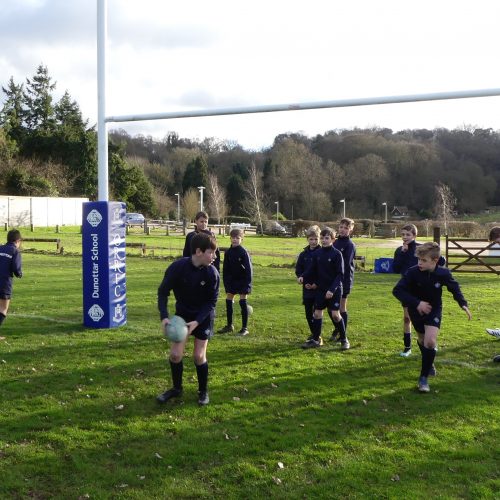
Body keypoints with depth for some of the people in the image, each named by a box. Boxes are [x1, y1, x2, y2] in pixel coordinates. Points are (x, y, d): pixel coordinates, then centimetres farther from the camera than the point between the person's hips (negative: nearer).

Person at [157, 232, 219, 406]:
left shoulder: (212, 273, -22)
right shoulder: (177, 267, -24)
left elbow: (211, 302, -14)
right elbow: (163, 292, -14)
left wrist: (197, 321, -25)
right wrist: (164, 317, -26)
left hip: (203, 316, -1)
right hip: (182, 313, 1)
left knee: (199, 355, -3)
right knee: (175, 353, -4)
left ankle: (203, 391, 19)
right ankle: (176, 388, 20)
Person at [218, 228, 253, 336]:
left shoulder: (243, 252, -12)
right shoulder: (228, 252, 2)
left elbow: (249, 270, -12)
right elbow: (225, 269, 8)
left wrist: (247, 284, -15)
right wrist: (226, 282, 4)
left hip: (242, 281, -5)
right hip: (231, 281, 5)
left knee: (243, 303, -2)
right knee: (228, 301, 7)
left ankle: (245, 328, 5)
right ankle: (229, 326, 20)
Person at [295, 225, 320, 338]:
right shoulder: (303, 254, 7)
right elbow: (298, 270, 9)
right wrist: (303, 281, -8)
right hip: (307, 288, 4)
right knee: (308, 313, 10)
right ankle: (313, 333, 26)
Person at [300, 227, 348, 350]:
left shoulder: (337, 254, -11)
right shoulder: (317, 253, 2)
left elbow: (340, 275, -12)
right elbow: (312, 270, 6)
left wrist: (332, 289, -21)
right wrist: (304, 278, -14)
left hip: (334, 290, -5)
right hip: (321, 289, 5)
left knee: (335, 314, -6)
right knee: (317, 313, 7)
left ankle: (344, 339, 10)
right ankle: (316, 339, 19)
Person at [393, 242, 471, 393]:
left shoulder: (443, 273, -21)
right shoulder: (413, 272, -26)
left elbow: (454, 288, 0)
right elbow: (397, 290, -26)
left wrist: (463, 304, -13)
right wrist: (416, 303, -35)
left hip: (434, 310, -1)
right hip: (416, 310, 1)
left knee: (430, 341, -18)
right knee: (422, 339, 17)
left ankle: (424, 377, -5)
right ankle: (429, 364, 49)